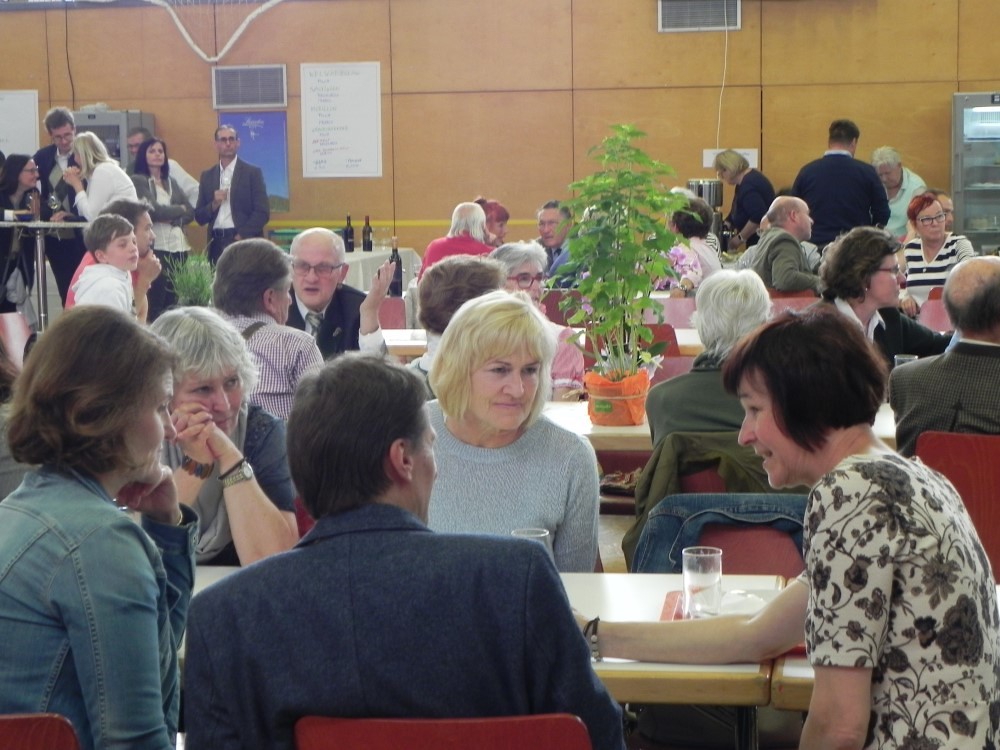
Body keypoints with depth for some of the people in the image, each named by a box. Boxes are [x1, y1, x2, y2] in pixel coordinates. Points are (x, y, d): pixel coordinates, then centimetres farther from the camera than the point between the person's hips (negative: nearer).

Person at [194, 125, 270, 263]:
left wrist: (242, 237, -11)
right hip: (217, 244, 3)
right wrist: (214, 204, -7)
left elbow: (263, 212, -4)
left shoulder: (252, 172, 2)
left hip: (245, 243, -3)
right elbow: (199, 217, 12)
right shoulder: (207, 176, 12)